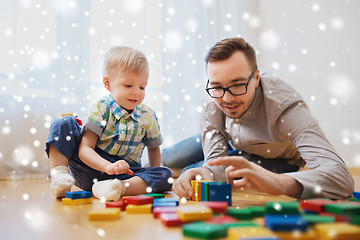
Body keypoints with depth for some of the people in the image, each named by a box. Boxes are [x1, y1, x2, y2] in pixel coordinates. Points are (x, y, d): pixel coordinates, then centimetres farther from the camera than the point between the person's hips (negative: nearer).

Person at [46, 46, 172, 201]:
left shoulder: (148, 117, 3)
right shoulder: (101, 108, -7)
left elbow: (153, 147, 20)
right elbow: (84, 149, -14)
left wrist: (153, 179, 10)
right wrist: (108, 166, -33)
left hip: (126, 173, 2)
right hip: (92, 165, -1)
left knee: (165, 175, -24)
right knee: (64, 124, -13)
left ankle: (121, 187, -43)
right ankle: (59, 174, -21)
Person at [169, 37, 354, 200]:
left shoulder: (284, 107, -43)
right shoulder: (212, 102, -29)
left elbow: (342, 177, -52)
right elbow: (217, 162, -27)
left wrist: (279, 182, -72)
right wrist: (204, 173, -53)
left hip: (276, 161, -3)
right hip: (234, 145, 4)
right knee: (168, 160, 7)